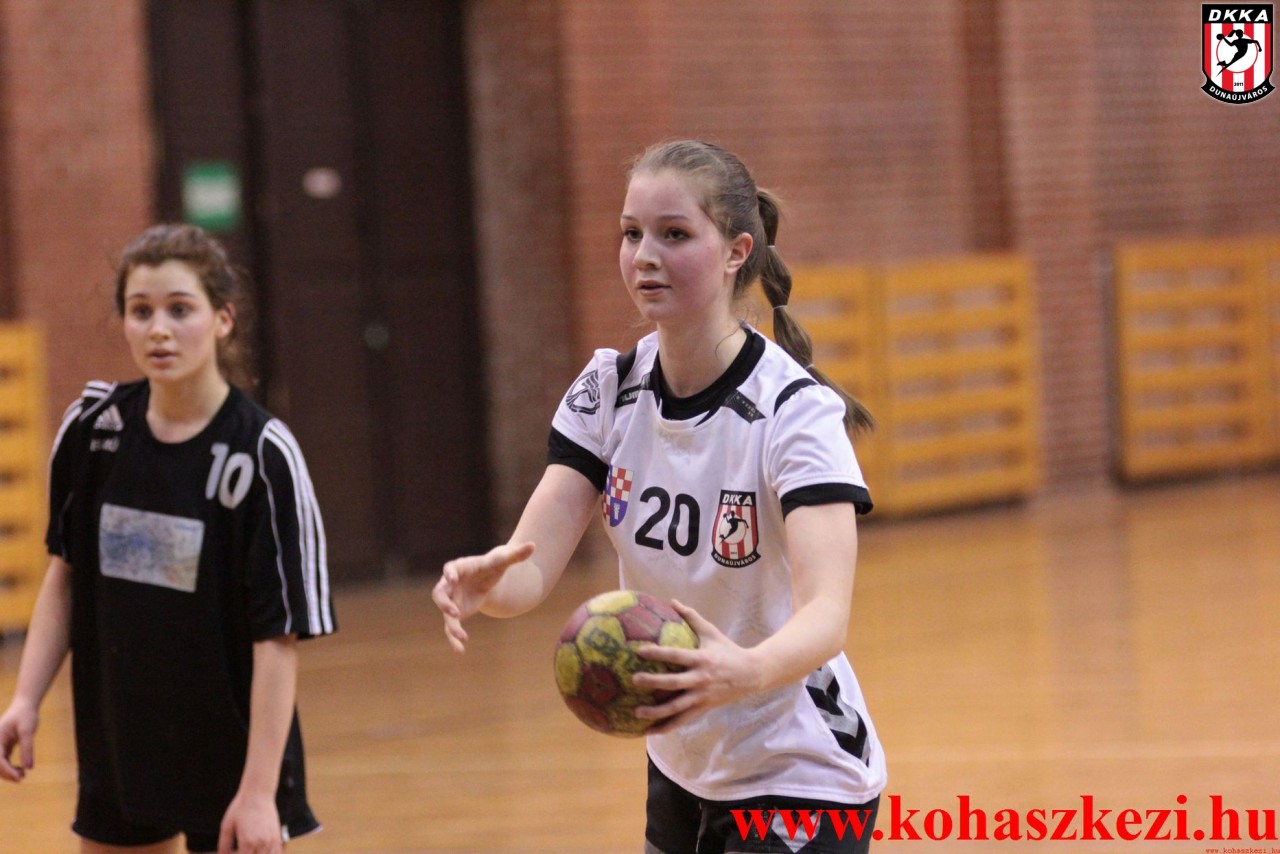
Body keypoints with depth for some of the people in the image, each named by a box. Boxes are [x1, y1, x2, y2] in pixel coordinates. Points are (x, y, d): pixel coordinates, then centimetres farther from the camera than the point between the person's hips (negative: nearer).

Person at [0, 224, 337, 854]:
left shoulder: (263, 454, -16)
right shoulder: (92, 427, -3)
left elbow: (280, 637, -16)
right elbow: (65, 573, 10)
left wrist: (259, 789, -19)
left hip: (233, 756, -5)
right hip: (117, 749, 5)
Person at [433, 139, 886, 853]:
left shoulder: (796, 411, -21)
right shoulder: (610, 390, -4)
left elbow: (827, 614, -33)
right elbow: (533, 567, -12)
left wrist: (745, 672, -55)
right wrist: (483, 582, -35)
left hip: (799, 779, -6)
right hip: (683, 773, 6)